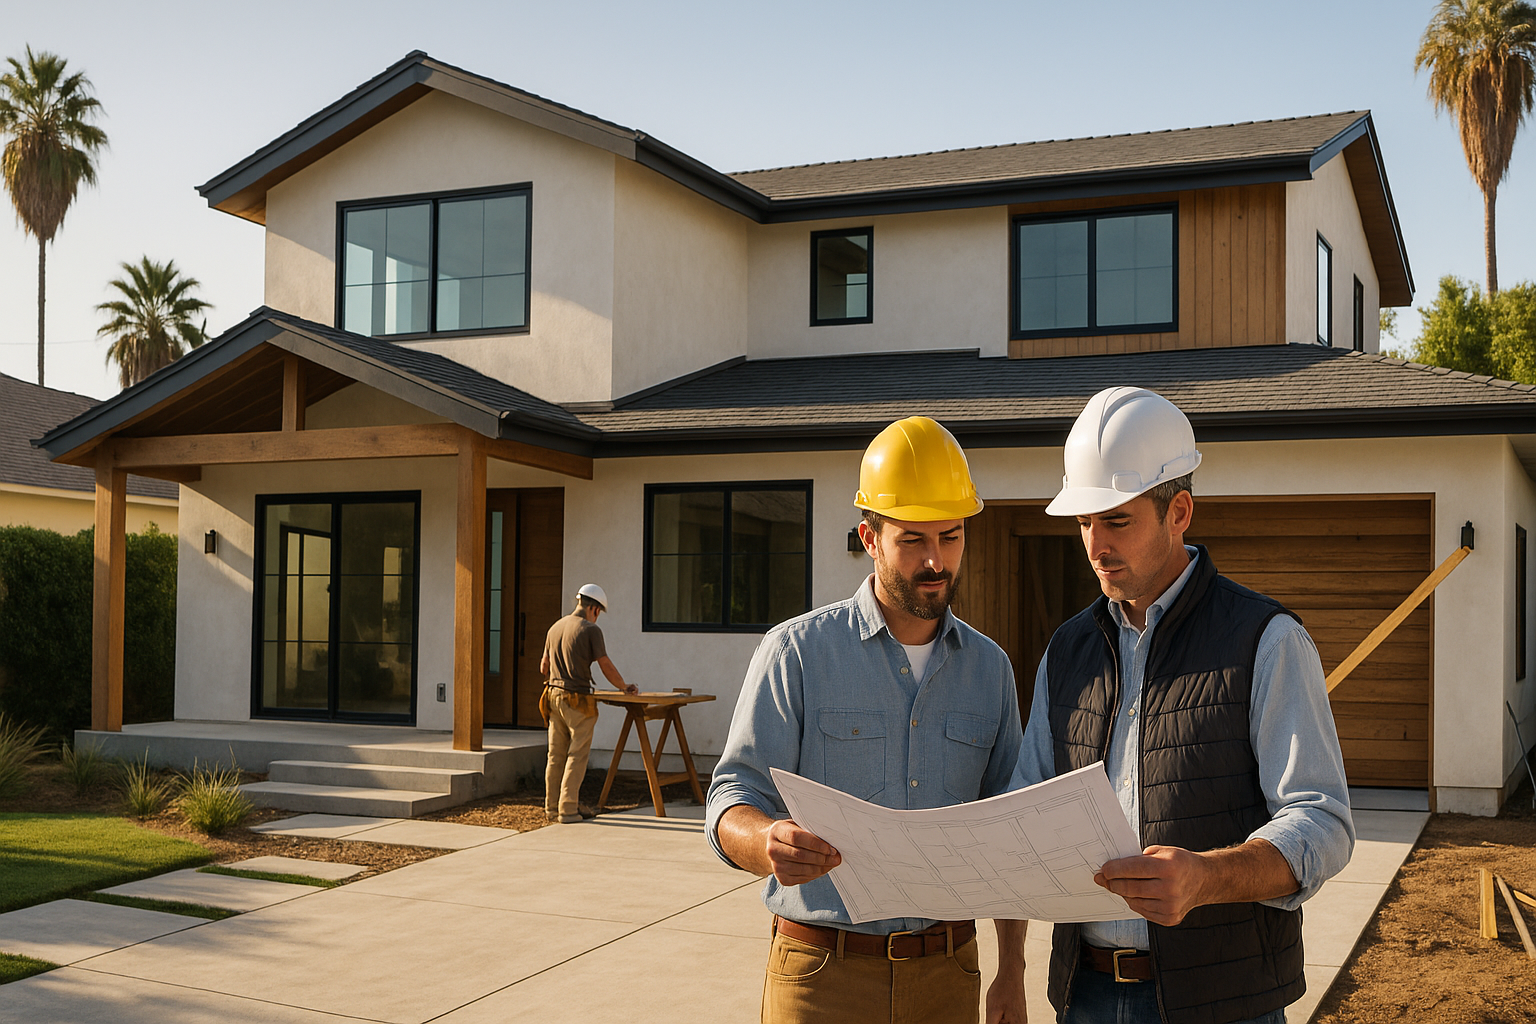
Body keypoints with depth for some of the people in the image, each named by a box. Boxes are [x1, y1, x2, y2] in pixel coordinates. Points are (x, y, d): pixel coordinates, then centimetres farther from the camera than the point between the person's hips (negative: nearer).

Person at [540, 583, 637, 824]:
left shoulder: (555, 628, 12)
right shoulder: (590, 630, -10)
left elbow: (544, 666, 18)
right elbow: (606, 667, -9)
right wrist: (625, 686, 6)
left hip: (554, 695, 7)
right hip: (578, 699, -7)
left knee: (556, 755, 11)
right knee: (576, 756, -2)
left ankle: (552, 807, 16)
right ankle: (568, 810, -3)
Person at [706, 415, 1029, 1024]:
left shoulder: (989, 668, 6)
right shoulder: (797, 652, -7)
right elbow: (731, 805, -11)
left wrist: (1012, 971, 4)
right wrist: (768, 843, -34)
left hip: (947, 973, 3)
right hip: (822, 974, -3)